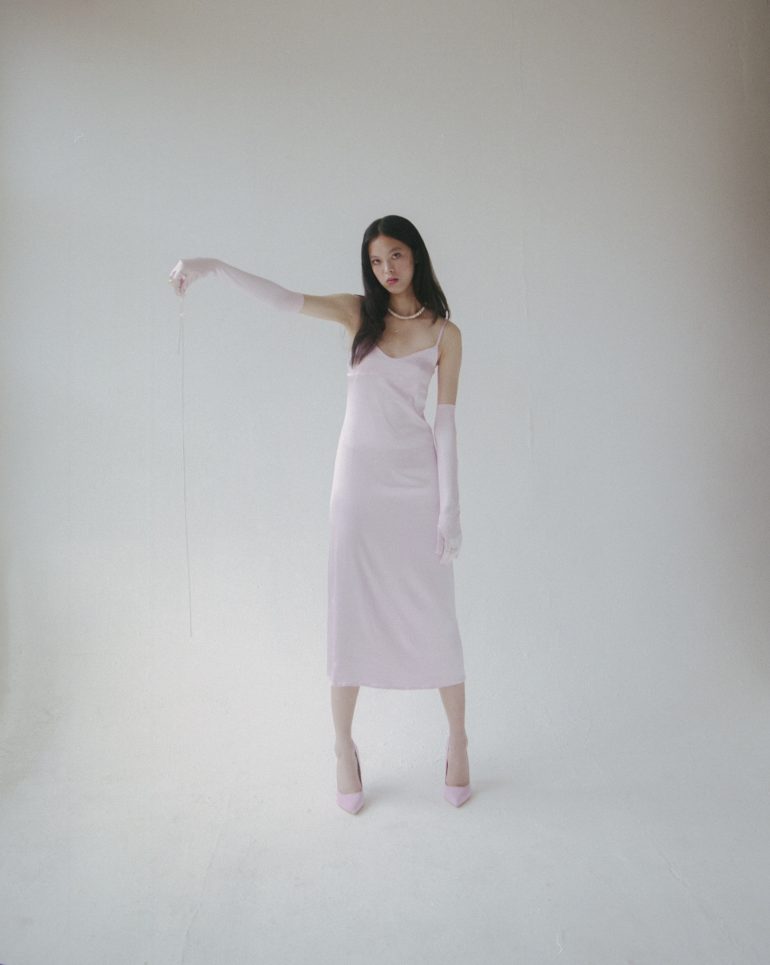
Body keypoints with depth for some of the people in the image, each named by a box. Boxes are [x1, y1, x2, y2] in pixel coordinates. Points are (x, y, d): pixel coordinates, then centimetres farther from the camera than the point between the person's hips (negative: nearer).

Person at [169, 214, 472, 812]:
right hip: (359, 477, 1)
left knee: (434, 613, 4)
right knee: (350, 611, 5)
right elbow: (285, 300, -9)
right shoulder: (359, 313, 6)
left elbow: (445, 423, -1)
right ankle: (345, 749, 19)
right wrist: (216, 267, -25)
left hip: (417, 480, -1)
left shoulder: (444, 333, 2)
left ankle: (458, 741, 22)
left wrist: (450, 507, -6)